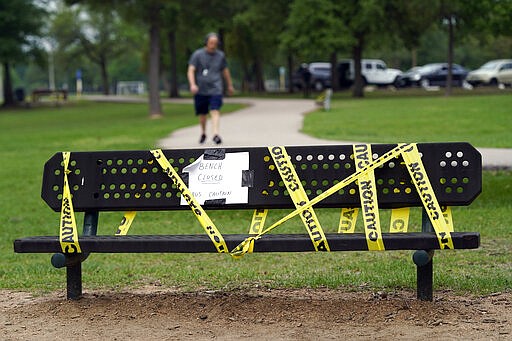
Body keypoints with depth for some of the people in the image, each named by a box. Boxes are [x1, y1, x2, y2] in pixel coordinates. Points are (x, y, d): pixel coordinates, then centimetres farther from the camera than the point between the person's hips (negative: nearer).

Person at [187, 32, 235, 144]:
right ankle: (203, 133, 33)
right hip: (201, 90, 0)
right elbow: (191, 71, -9)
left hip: (215, 90, 0)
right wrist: (192, 84, -25)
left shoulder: (220, 55, 8)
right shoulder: (197, 54, -2)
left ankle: (216, 134, -28)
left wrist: (230, 85, 31)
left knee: (215, 111, -18)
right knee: (202, 114, 10)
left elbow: (225, 71, 23)